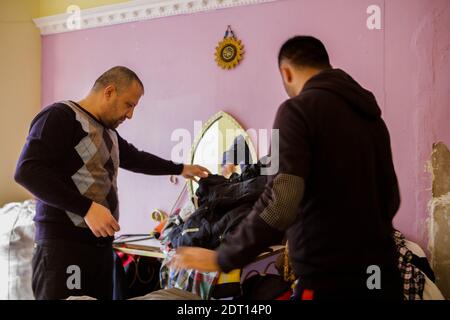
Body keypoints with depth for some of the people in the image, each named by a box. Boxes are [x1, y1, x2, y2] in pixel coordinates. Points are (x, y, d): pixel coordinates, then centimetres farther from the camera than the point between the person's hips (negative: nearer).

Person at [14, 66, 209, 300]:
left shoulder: (108, 131, 21)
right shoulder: (61, 117, -7)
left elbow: (136, 159, 38)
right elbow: (27, 171, -19)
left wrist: (180, 169, 39)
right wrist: (87, 208, -23)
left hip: (101, 243, 9)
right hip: (64, 244, -8)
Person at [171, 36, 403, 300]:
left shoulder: (299, 109, -11)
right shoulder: (370, 113, 10)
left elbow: (280, 204, -23)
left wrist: (223, 259, -12)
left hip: (329, 280, -7)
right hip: (383, 272, 7)